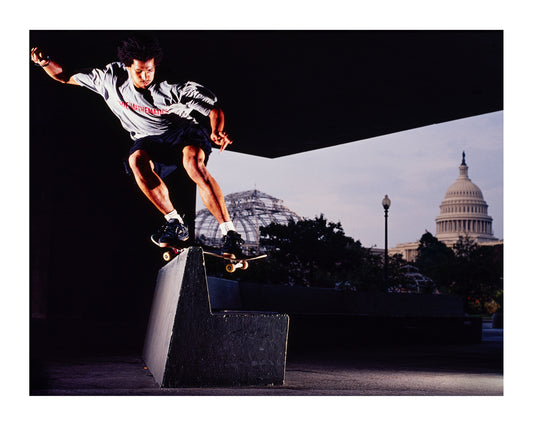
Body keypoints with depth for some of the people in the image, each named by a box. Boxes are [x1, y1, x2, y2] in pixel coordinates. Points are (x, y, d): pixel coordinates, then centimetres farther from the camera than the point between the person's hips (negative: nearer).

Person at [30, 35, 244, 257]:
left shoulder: (172, 88, -20)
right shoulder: (111, 78, -10)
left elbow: (215, 110, -15)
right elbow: (66, 77, 2)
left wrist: (216, 132, -34)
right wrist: (45, 62, -16)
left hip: (184, 132, -3)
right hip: (150, 140, 3)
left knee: (193, 162, -38)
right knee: (136, 160, -34)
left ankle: (230, 233, -35)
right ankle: (176, 224, -25)